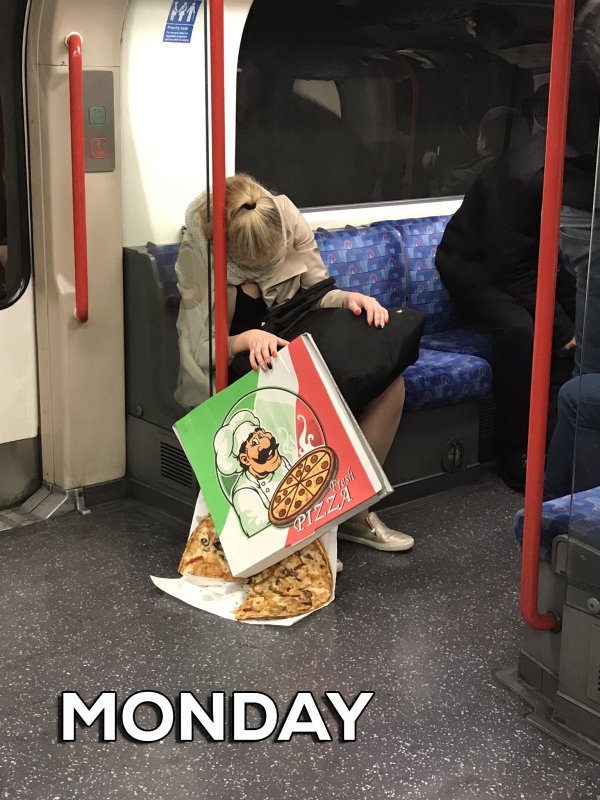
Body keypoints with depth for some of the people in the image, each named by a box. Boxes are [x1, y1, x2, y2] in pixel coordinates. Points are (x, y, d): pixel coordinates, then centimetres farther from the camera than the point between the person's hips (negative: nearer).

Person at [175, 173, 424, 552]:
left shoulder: (288, 219, -9)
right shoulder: (196, 252, -19)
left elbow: (318, 291, 4)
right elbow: (204, 349, -19)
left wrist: (349, 297, -19)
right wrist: (246, 339, -39)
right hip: (237, 362, -5)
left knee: (391, 382, -17)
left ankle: (356, 509, -6)